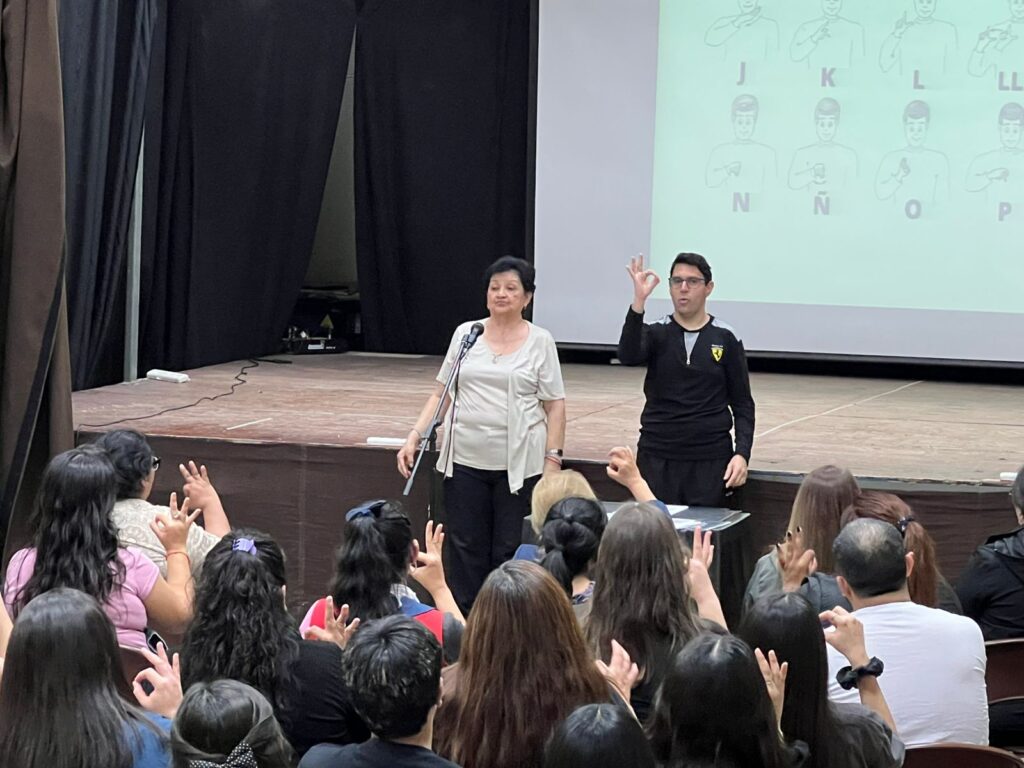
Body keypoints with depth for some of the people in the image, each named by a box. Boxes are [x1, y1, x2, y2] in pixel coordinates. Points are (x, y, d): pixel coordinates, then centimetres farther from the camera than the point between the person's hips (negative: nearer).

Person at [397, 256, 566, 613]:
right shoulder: (466, 334, 8)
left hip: (518, 466, -2)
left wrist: (553, 459, -6)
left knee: (510, 553, 0)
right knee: (466, 550, 5)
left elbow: (555, 406, 2)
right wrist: (414, 437, 1)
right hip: (466, 462, 2)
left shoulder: (540, 342, 2)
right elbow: (441, 393, 11)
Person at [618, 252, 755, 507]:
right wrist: (638, 303, -30)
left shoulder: (726, 339, 3)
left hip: (710, 458, -1)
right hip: (657, 457, 1)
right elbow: (628, 357, -18)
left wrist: (742, 453, -8)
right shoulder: (656, 334, 4)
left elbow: (742, 404, 5)